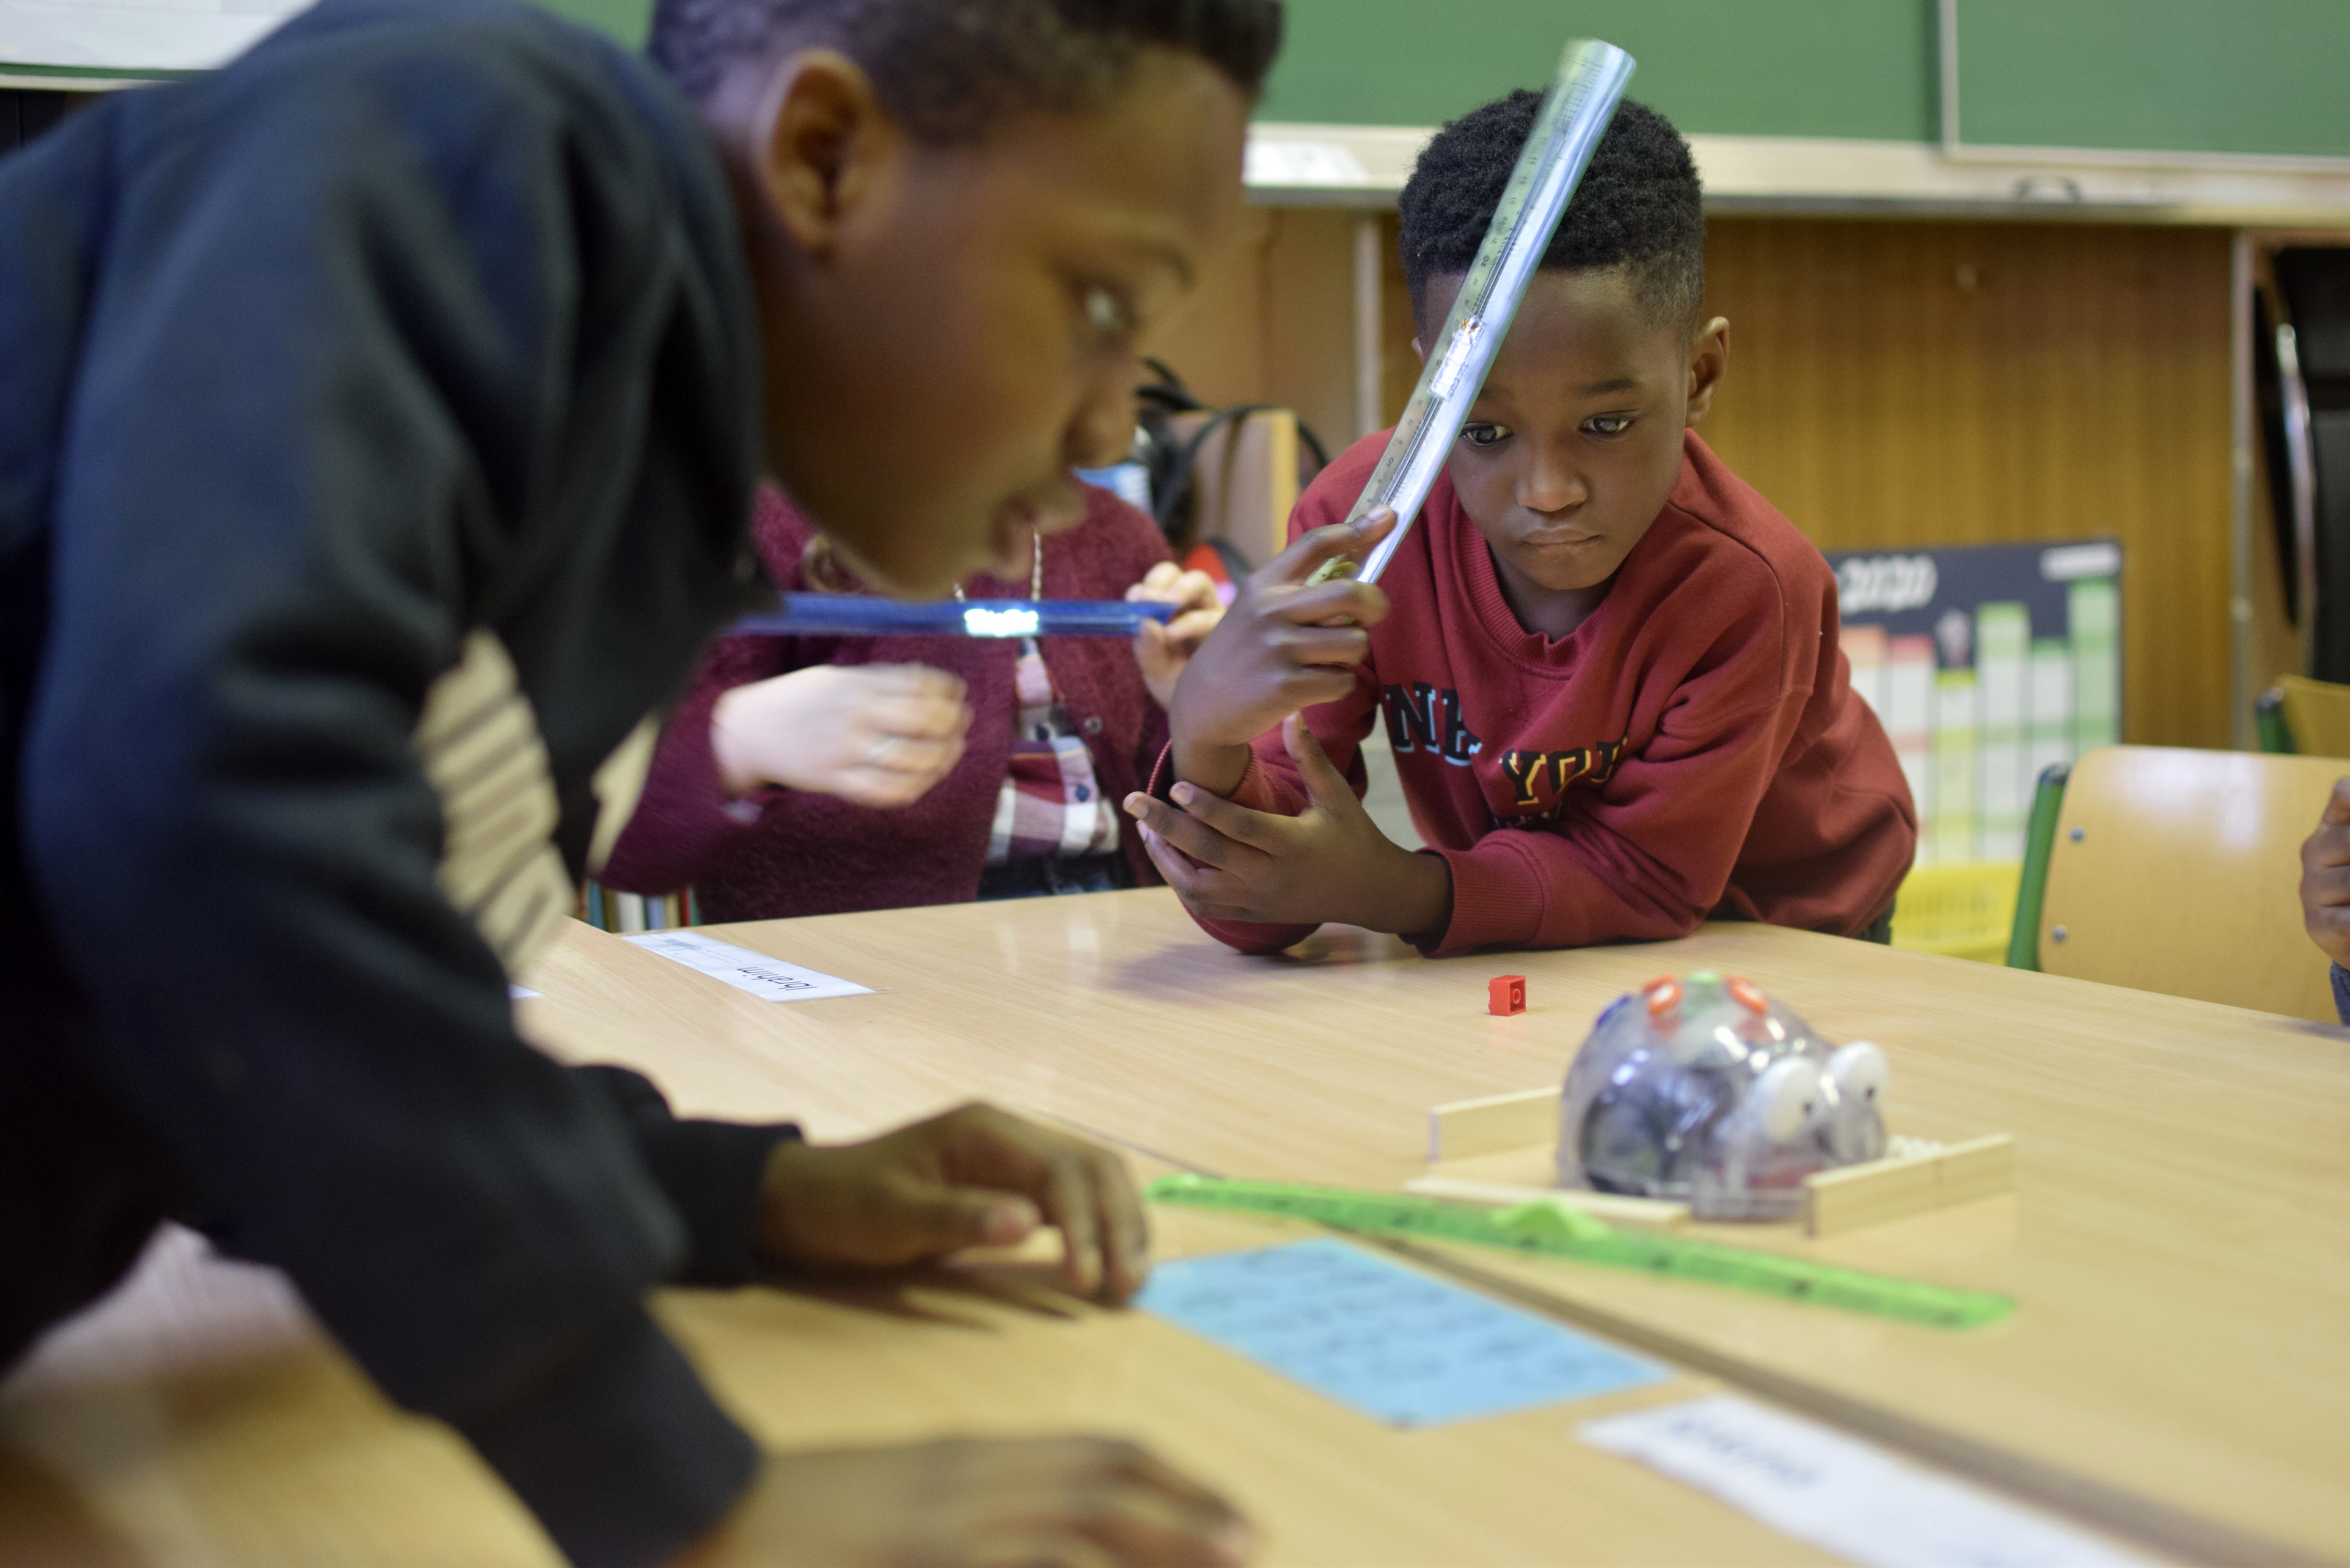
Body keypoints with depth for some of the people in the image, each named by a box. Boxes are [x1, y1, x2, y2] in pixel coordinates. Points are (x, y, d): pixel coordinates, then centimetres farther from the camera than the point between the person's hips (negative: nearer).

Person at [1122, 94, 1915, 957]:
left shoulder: (1749, 588, -29)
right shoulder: (1362, 519, -21)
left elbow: (1644, 872, -21)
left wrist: (1389, 892, -37)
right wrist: (1206, 733, -44)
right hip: (1536, 955, 3)